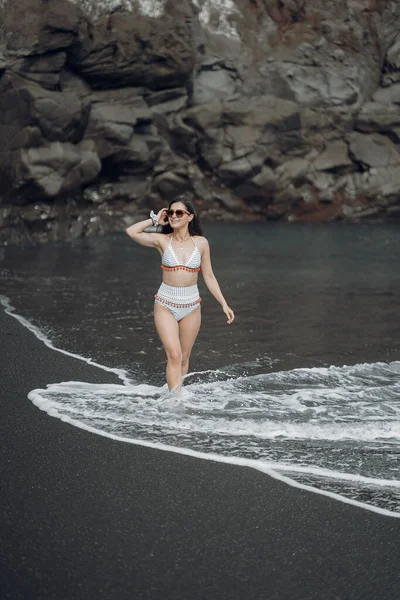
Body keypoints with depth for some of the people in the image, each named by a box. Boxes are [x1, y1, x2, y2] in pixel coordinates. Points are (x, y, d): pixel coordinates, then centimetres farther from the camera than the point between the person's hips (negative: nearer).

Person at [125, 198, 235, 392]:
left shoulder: (201, 243, 1)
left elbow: (209, 277, 7)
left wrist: (223, 303, 4)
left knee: (184, 358, 10)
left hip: (191, 306, 2)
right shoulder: (162, 241, -3)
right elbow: (131, 231, -15)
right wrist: (155, 220, -5)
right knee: (174, 355, -15)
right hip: (165, 305, -2)